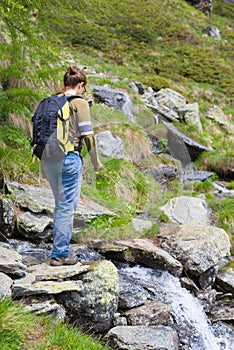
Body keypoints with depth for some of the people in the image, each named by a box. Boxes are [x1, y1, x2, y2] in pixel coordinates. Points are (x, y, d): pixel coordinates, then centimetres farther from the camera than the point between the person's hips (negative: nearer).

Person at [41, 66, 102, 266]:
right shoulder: (79, 103, -6)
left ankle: (62, 245, 26)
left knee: (62, 203, 19)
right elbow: (87, 134, -9)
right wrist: (96, 161, 2)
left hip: (49, 158, 7)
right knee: (67, 205, 1)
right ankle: (60, 253, 5)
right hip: (69, 158, -7)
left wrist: (43, 163, 20)